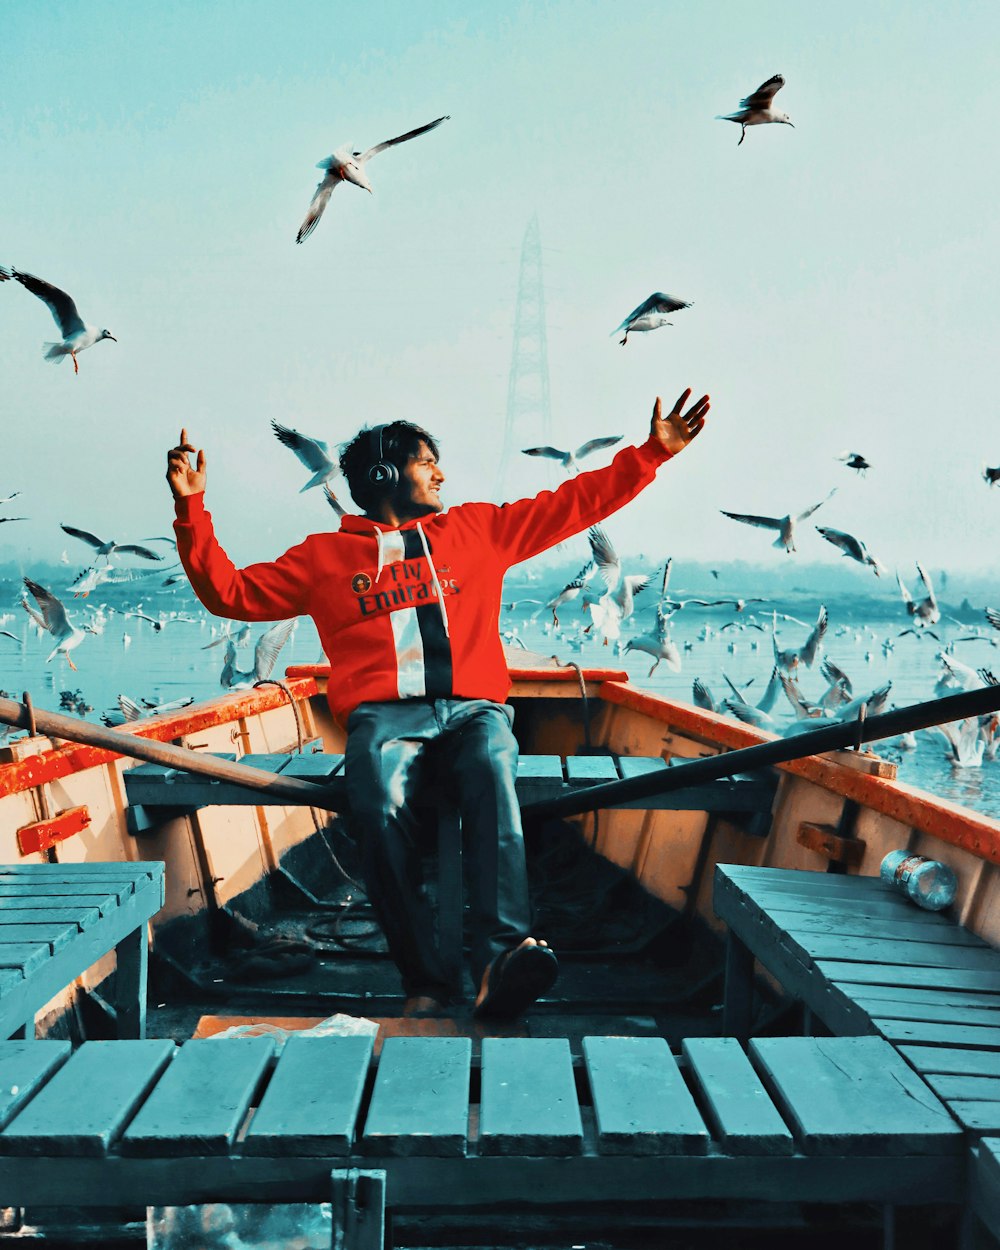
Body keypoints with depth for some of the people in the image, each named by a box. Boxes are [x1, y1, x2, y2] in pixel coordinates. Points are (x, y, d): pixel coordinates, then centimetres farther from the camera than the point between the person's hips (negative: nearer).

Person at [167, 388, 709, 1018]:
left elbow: (575, 502, 27)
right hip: (383, 712, -1)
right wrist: (192, 508, 10)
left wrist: (653, 451, 22)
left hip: (474, 706, 1)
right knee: (382, 810, -34)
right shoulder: (324, 555, 22)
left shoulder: (477, 528, 26)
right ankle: (424, 984, -31)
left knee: (495, 783, -35)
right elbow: (230, 591, 20)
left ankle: (503, 958, -50)